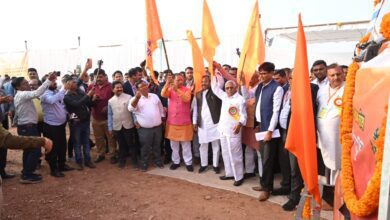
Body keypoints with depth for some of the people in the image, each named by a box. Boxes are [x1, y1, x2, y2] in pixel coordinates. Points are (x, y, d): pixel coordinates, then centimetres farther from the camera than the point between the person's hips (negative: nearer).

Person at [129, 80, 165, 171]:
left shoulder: (154, 96, 7)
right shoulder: (136, 99, -5)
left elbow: (161, 108, 16)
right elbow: (131, 109, -25)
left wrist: (162, 119, 14)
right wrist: (137, 97, -37)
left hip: (157, 127, 3)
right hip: (144, 129, -3)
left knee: (157, 146, 17)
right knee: (145, 148, 8)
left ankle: (158, 161, 33)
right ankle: (144, 164, 24)